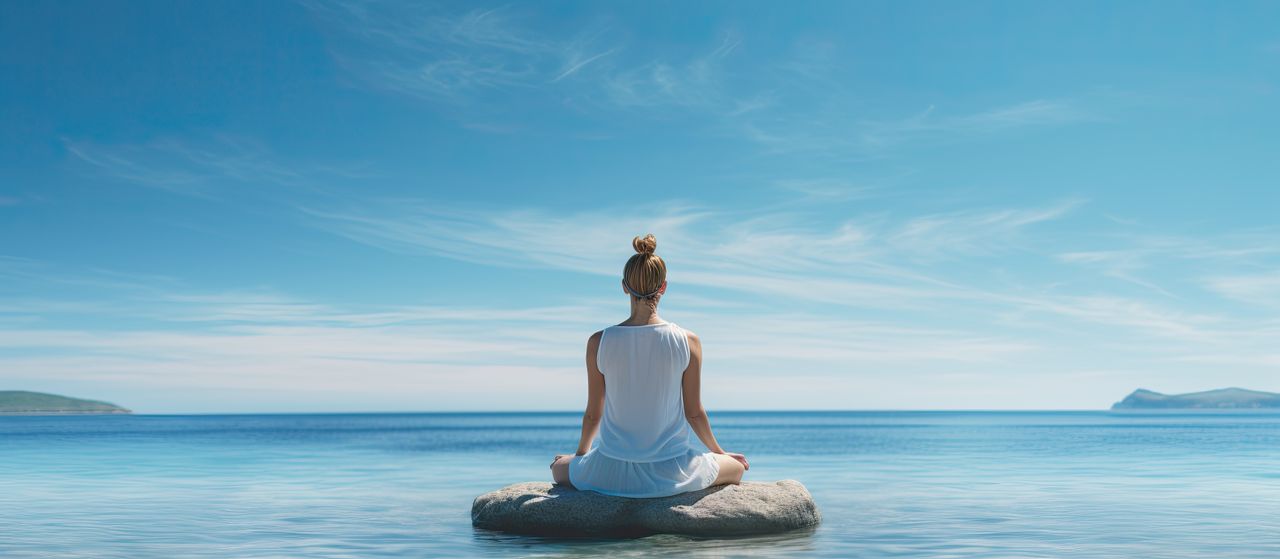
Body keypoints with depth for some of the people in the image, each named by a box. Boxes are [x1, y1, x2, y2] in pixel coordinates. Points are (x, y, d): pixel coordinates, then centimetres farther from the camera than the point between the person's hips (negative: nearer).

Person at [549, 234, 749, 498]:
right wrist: (718, 451, 17)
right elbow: (694, 412, -2)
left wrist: (581, 452, 20)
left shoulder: (599, 342, -10)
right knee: (737, 467, 29)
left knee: (559, 468, 34)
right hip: (672, 472, -1)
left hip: (612, 471, 1)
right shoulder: (688, 342, -11)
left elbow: (593, 414, -1)